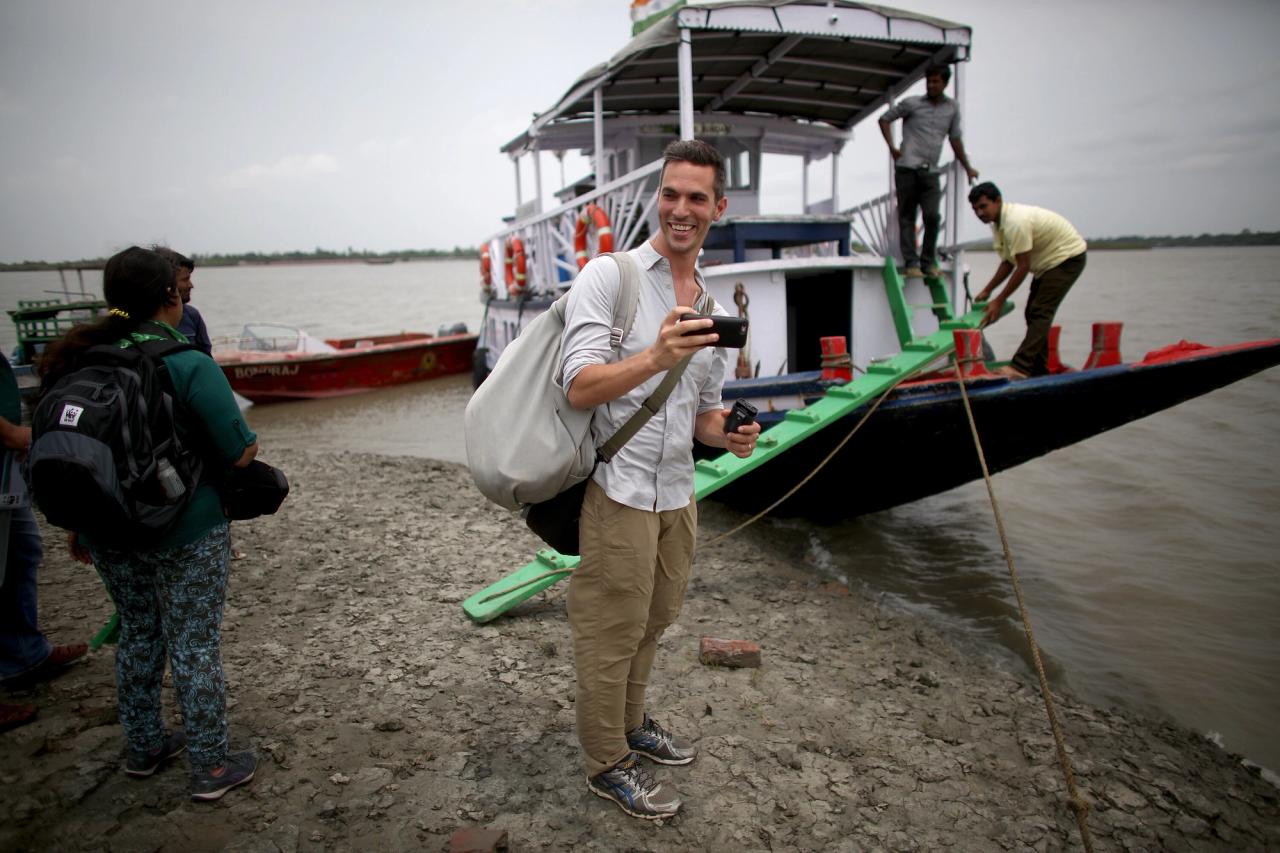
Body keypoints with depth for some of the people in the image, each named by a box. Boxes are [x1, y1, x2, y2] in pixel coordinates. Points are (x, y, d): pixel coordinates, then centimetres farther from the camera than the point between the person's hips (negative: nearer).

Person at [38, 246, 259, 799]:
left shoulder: (78, 360, 0)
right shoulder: (188, 365, -18)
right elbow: (240, 453, -19)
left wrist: (77, 526, 17)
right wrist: (248, 441, 5)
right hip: (183, 531, -6)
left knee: (138, 632, 23)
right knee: (194, 644, 7)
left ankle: (143, 746, 39)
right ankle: (210, 767, 19)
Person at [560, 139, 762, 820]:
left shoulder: (714, 310, 11)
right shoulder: (607, 277, -10)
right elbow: (580, 388, -21)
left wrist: (726, 434, -5)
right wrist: (655, 358, -38)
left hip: (677, 493, 7)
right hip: (619, 489, -7)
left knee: (652, 620, 21)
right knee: (612, 631, 7)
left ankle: (631, 724, 44)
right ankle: (607, 763, 26)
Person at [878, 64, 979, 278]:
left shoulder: (952, 108, 13)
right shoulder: (912, 104, 3)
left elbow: (955, 139, 21)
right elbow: (885, 119, 11)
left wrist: (967, 167, 22)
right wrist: (892, 147, 1)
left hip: (930, 172, 2)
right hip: (907, 168, -2)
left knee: (932, 216, -10)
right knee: (907, 217, -2)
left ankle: (929, 262, 3)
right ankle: (911, 263, 2)